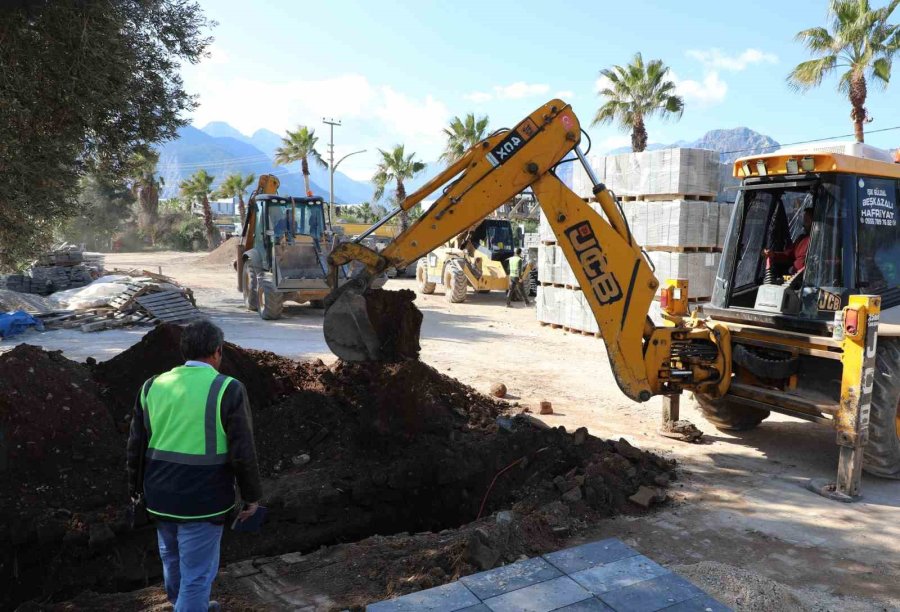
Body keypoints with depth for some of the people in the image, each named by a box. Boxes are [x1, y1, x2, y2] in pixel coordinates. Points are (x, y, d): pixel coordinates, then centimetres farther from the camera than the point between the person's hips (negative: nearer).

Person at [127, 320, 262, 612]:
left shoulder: (152, 386, 0)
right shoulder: (227, 390, -15)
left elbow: (136, 445, 5)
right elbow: (243, 452, -15)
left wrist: (137, 489, 18)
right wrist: (252, 496, -3)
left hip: (160, 496, 6)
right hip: (202, 500, -6)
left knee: (173, 559, 27)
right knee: (197, 572, 7)